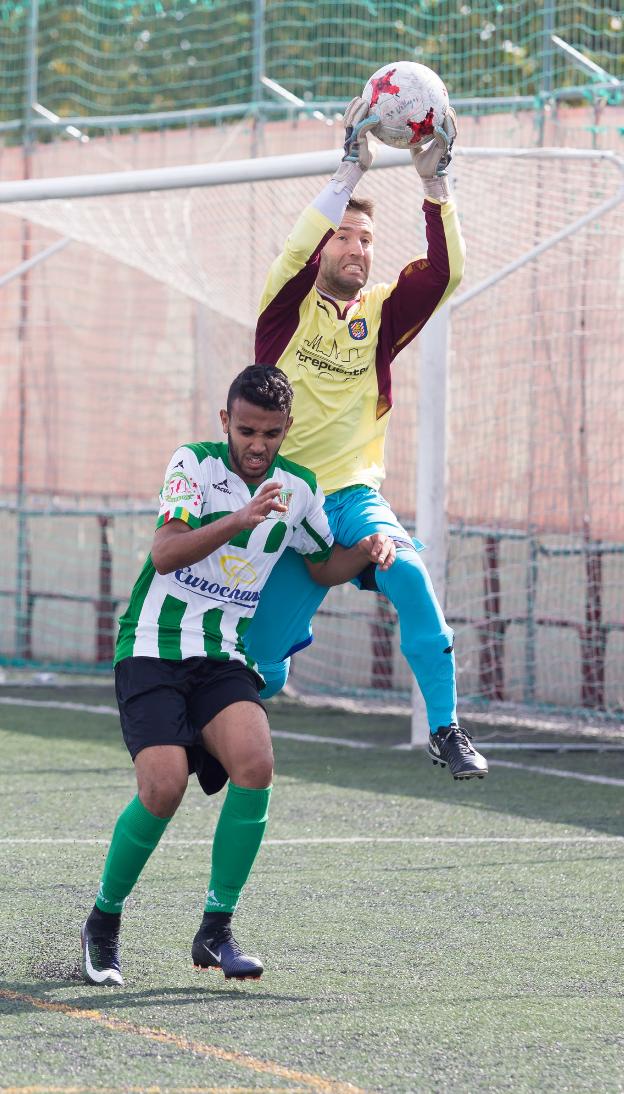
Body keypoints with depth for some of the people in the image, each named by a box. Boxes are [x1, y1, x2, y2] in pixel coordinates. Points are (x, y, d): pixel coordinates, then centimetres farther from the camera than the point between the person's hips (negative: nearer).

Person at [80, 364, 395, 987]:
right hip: (153, 650, -4)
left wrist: (365, 552, 3)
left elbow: (322, 566, 25)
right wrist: (240, 519, -36)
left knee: (255, 764, -23)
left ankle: (215, 931, -12)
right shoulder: (195, 464, -8)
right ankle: (102, 923, 3)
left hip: (225, 661, 4)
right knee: (164, 786, -21)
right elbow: (164, 553, -23)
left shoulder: (298, 488, 7)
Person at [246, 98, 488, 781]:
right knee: (262, 670, -1)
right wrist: (351, 169, -28)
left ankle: (446, 731, -23)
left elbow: (443, 273, -10)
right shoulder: (288, 308, -1)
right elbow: (296, 253, -23)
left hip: (355, 495, 1)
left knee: (409, 577, -29)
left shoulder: (380, 313, 5)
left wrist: (434, 181, -20)